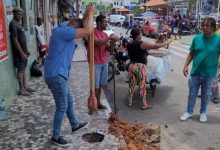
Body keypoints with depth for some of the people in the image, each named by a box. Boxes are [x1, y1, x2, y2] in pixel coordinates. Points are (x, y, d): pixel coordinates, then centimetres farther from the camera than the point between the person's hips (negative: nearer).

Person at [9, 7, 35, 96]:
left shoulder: (18, 23, 14)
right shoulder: (13, 24, -16)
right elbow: (15, 40, -20)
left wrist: (26, 51, 18)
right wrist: (22, 53, -21)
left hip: (23, 51, 9)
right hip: (19, 52, -9)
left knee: (24, 69, 14)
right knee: (20, 70, -2)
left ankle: (25, 87, 23)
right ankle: (21, 89, 7)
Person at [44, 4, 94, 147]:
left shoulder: (64, 32, 15)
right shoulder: (63, 31, -17)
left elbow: (83, 27, 26)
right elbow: (88, 31, -21)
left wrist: (87, 13, 15)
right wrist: (91, 12, -7)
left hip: (59, 74, 11)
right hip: (56, 75, -11)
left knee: (69, 101, 24)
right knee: (62, 107, 0)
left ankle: (75, 125, 42)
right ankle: (56, 136, 16)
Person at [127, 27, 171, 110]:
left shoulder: (129, 45, 6)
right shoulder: (142, 44, -14)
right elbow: (156, 46, -14)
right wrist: (167, 42, -4)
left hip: (132, 66, 6)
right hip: (140, 67, -6)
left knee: (132, 84, 15)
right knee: (142, 86, 3)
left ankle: (130, 101, 24)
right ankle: (144, 104, 11)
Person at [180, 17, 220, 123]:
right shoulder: (197, 38, -2)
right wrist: (186, 66, 0)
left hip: (209, 74, -2)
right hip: (195, 72, 2)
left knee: (206, 95, 15)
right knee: (192, 94, 13)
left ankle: (203, 113, 35)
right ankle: (189, 112, 30)